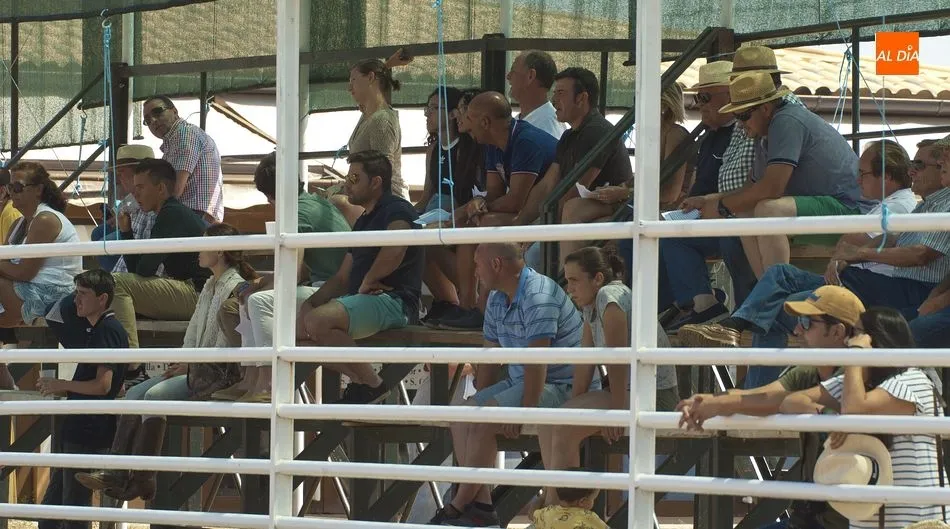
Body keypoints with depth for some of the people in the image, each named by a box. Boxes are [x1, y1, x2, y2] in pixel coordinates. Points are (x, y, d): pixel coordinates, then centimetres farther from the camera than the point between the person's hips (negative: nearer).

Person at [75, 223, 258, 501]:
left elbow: (226, 344, -16)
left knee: (156, 394, -26)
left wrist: (191, 366, -14)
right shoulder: (210, 286, 20)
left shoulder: (236, 288, -11)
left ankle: (142, 480, -23)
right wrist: (181, 361, 2)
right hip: (196, 367, 10)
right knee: (135, 393, -6)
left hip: (220, 372, -10)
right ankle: (116, 474, -16)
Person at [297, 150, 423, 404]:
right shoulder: (364, 221, 24)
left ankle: (371, 383, -17)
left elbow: (394, 251, -31)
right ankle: (358, 379, -2)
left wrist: (368, 281, -15)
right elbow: (342, 278, 23)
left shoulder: (397, 210, -7)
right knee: (298, 327, 4)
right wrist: (310, 303, 6)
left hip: (394, 300, -11)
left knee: (319, 321, -30)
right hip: (361, 299, 11)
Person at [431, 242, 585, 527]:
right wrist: (480, 401, 6)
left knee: (484, 421, -23)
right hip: (518, 382, 10)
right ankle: (481, 504, -11)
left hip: (562, 385, -10)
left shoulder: (538, 296, -21)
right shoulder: (496, 300, 10)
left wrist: (525, 412, -26)